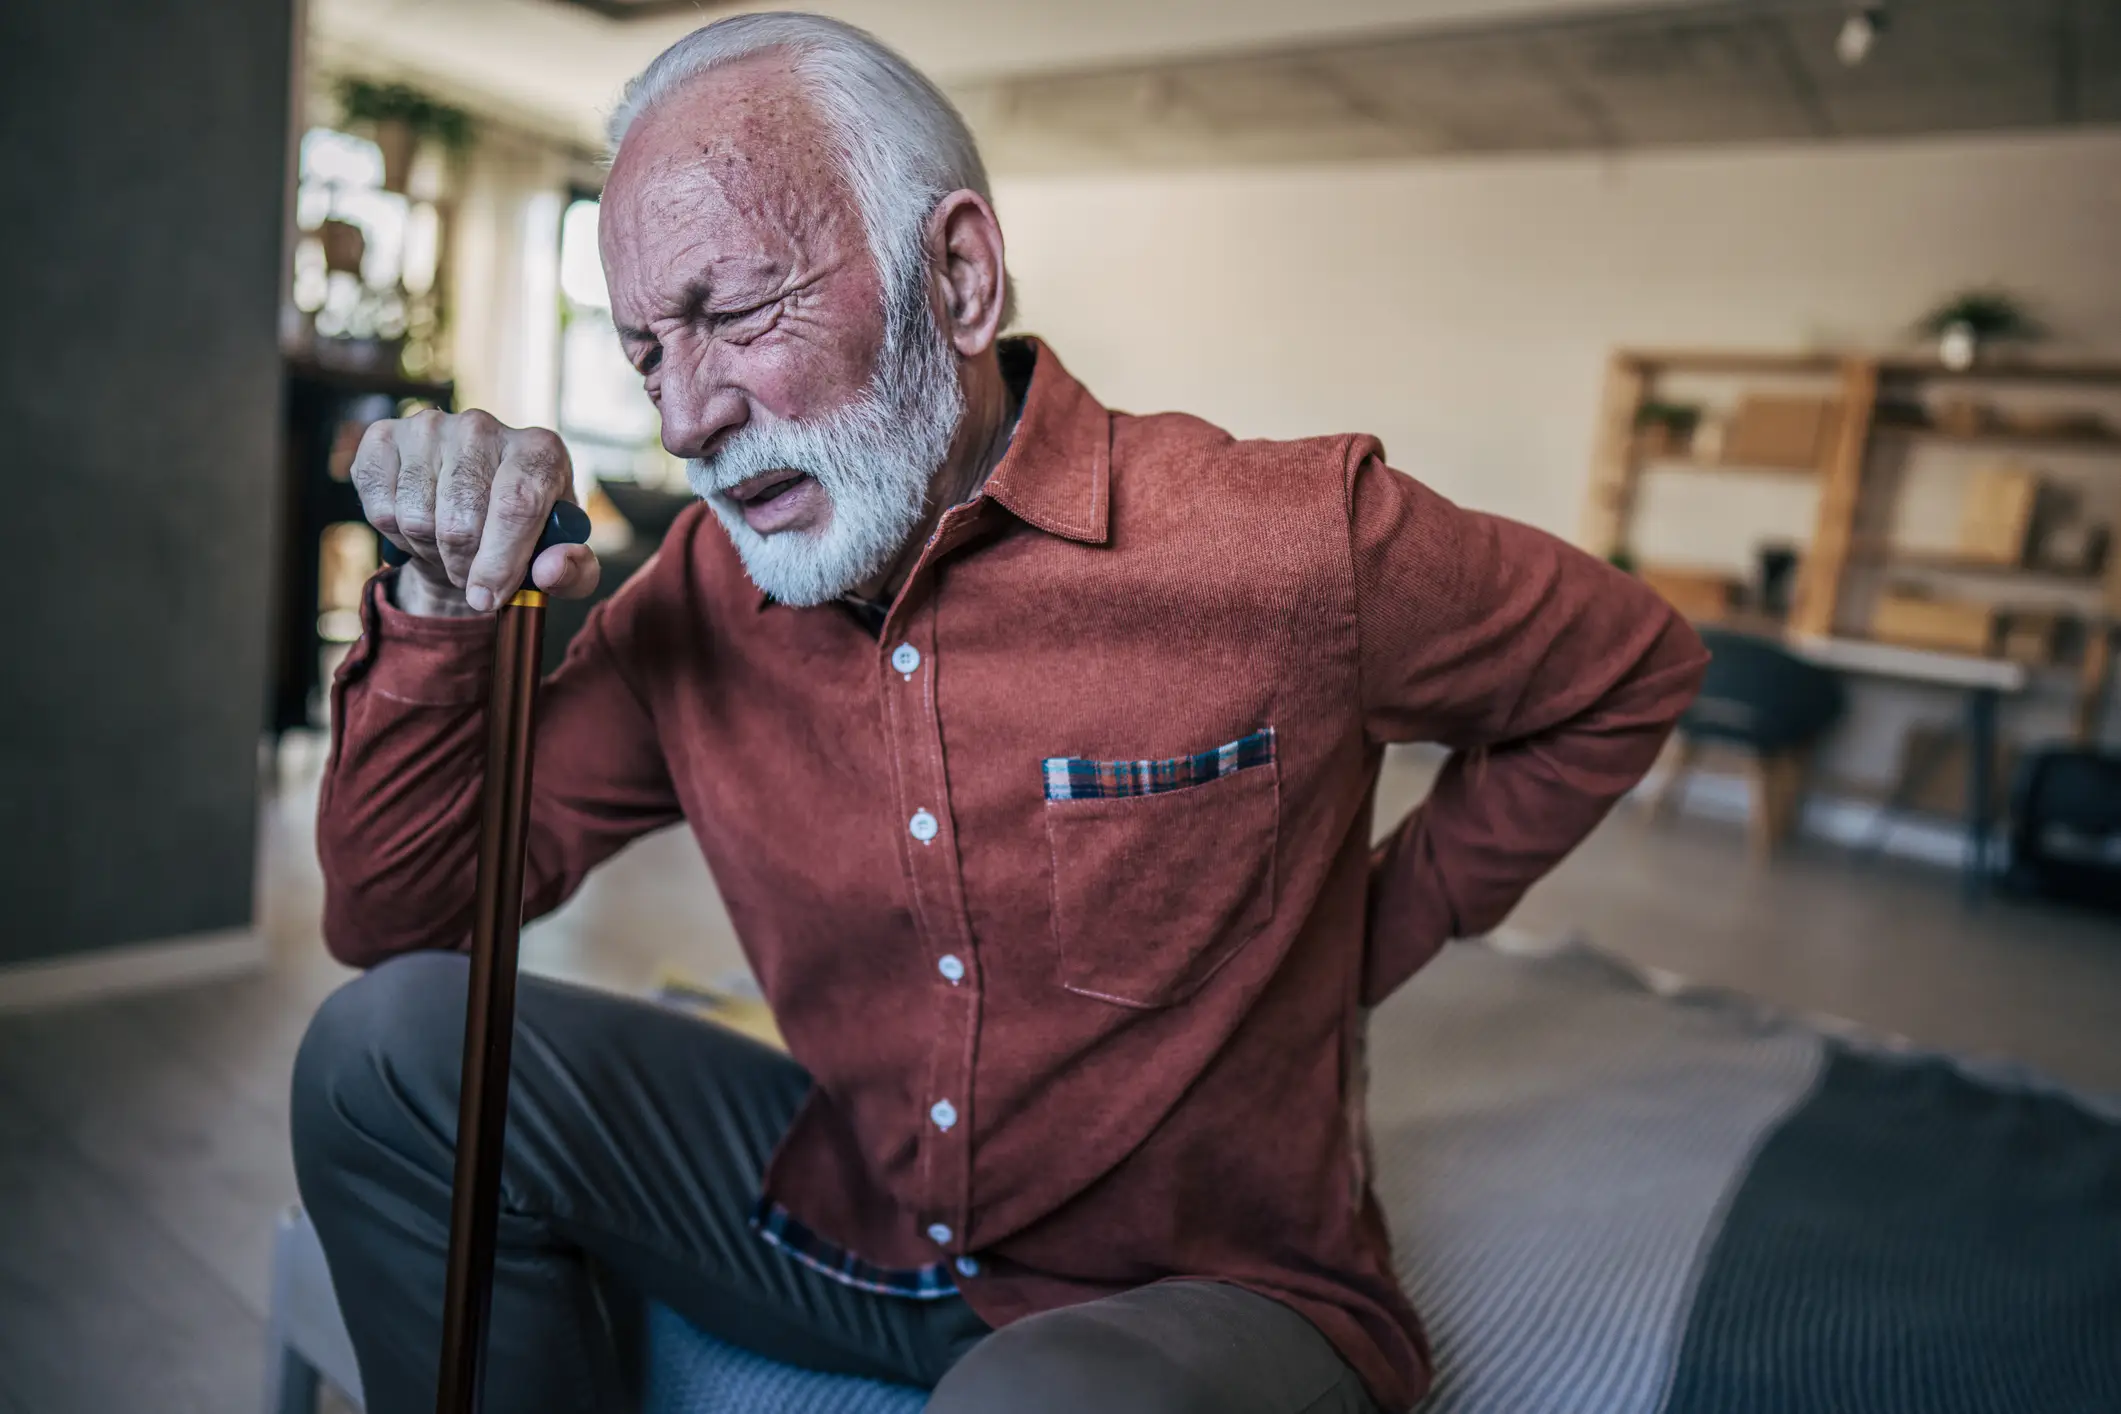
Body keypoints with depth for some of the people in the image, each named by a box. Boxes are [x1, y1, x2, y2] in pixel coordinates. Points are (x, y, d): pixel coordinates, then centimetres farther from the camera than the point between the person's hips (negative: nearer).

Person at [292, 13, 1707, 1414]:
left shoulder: (1295, 545, -20)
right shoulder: (701, 596, -6)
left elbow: (1633, 670, -2)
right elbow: (397, 915, -1)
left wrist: (1354, 955, -5)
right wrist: (446, 603, -17)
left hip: (1211, 1290, -4)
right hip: (846, 1232, 5)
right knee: (395, 1047, -5)